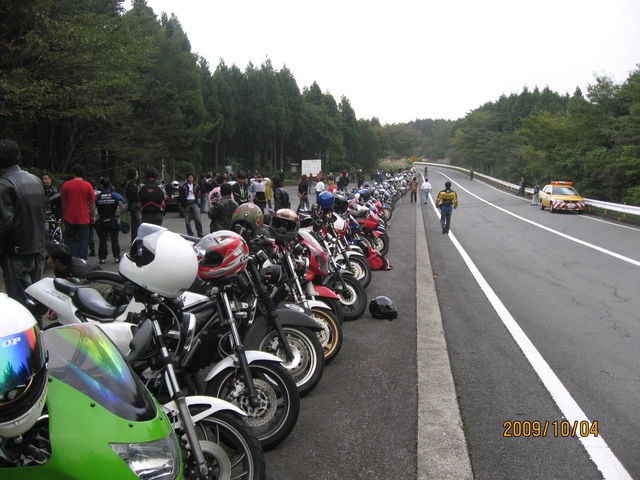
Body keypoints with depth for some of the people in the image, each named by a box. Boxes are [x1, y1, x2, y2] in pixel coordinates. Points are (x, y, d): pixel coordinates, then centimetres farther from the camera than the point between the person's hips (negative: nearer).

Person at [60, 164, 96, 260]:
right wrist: (93, 216, 10)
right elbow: (92, 203, -1)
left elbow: (63, 202, 7)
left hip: (70, 218, 1)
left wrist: (64, 214, 18)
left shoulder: (66, 185, 0)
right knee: (83, 242, 4)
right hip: (84, 219, -1)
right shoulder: (88, 186, -5)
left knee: (71, 241, 10)